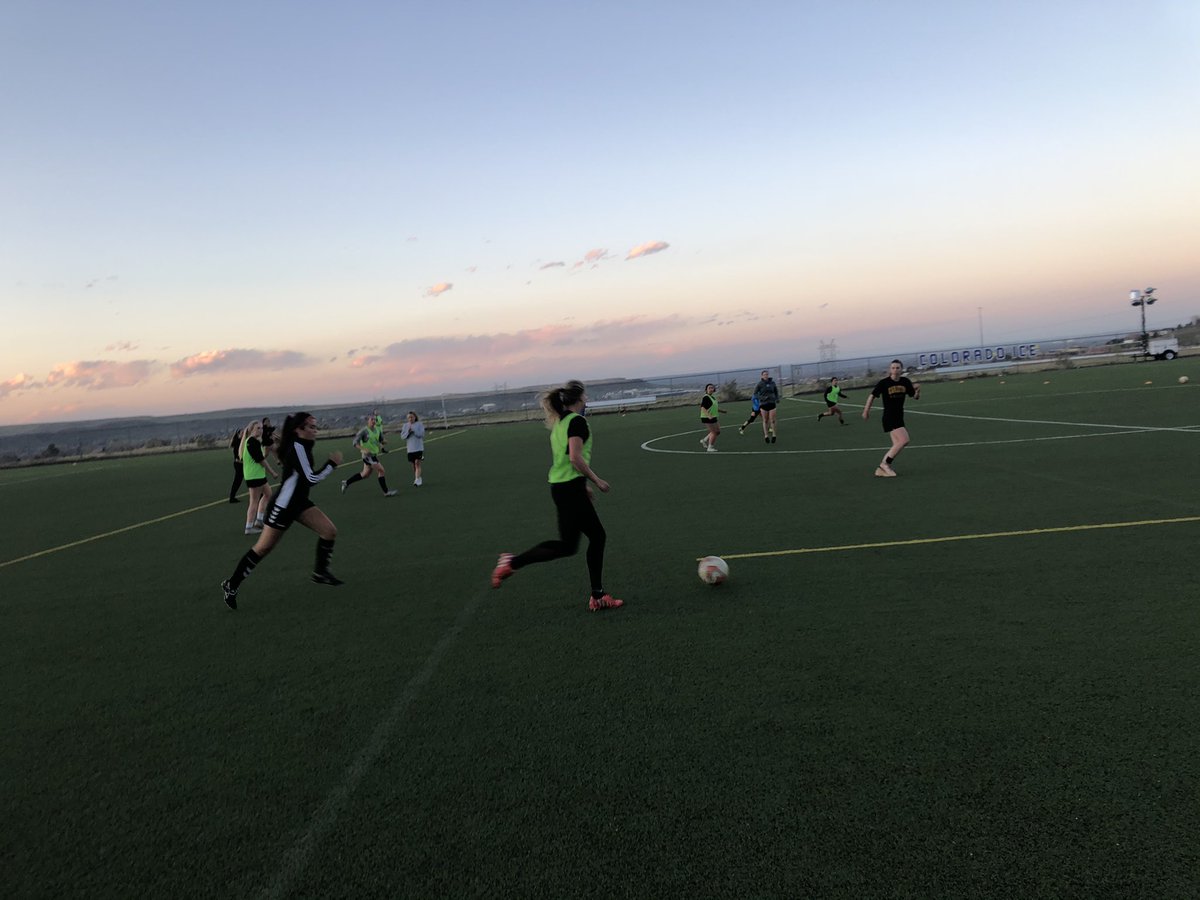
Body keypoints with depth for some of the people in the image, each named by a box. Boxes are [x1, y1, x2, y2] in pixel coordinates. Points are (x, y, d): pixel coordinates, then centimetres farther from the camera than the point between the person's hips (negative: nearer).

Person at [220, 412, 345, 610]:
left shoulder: (302, 446, 6)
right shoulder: (297, 448, -22)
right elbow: (311, 478, -25)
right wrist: (332, 463, -17)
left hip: (299, 502, 9)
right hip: (283, 506, -9)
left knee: (329, 530, -2)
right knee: (263, 548, -1)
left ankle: (320, 572, 13)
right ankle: (231, 585, 14)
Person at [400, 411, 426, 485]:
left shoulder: (419, 424, -2)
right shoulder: (405, 425, 8)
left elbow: (421, 434, -11)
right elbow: (402, 436, 2)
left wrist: (413, 430, -19)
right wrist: (408, 432, -14)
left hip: (418, 447, -4)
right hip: (410, 448, 4)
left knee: (417, 463, -13)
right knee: (413, 465, 10)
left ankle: (417, 480, -17)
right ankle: (418, 479, 24)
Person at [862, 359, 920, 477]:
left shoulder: (905, 382, 2)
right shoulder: (884, 383, -10)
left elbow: (915, 397, 8)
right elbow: (872, 396, -1)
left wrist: (917, 391, -13)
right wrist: (866, 411, 2)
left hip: (899, 417, 6)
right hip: (889, 417, -6)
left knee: (897, 446, 5)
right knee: (904, 440, -18)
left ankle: (882, 469, 13)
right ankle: (885, 464, -6)